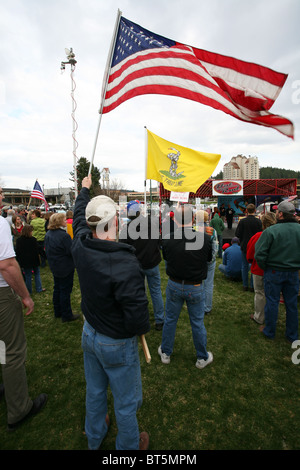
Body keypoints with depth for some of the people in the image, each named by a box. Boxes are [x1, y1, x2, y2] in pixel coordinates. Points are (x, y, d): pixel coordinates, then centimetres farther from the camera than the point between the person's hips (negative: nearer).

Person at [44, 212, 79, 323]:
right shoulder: (64, 236, -25)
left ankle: (57, 312, 33)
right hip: (65, 268, -8)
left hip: (54, 267, 9)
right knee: (65, 290, 3)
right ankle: (66, 315, 15)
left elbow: (47, 249, 14)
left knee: (57, 289, 19)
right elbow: (72, 252, -21)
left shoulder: (48, 234, 3)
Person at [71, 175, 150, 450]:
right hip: (117, 344, -7)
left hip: (89, 334, 7)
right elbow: (137, 315, -33)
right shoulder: (125, 264, -35)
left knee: (95, 390, 31)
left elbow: (79, 218, 6)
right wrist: (143, 328, -8)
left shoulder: (81, 247, -15)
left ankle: (94, 438, 58)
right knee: (126, 401, 21)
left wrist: (85, 189, 23)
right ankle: (128, 446, 48)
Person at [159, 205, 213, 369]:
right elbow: (209, 258, -2)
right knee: (197, 323, 16)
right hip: (196, 288, 0)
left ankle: (165, 353, 38)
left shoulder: (167, 239, -16)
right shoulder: (204, 238, -19)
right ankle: (202, 358, 36)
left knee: (170, 320, 19)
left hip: (174, 286, 1)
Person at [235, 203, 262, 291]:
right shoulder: (259, 221, -10)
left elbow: (237, 234, -9)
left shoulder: (242, 221, -11)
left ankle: (245, 285, 16)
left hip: (245, 247, 0)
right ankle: (252, 286, 15)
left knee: (245, 266, 11)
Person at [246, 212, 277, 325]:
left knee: (260, 293, 9)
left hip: (259, 269, -4)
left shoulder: (258, 236, -19)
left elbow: (250, 253, -7)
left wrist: (251, 262, 13)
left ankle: (259, 317, 22)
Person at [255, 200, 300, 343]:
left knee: (272, 302, 10)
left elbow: (260, 255, -18)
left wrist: (265, 268, -1)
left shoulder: (270, 231, -19)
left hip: (274, 272, -4)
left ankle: (269, 331, 26)